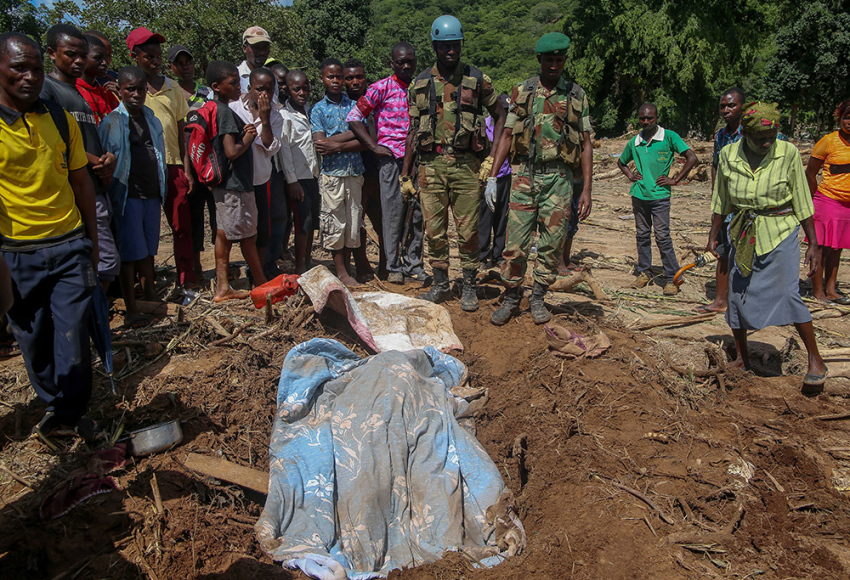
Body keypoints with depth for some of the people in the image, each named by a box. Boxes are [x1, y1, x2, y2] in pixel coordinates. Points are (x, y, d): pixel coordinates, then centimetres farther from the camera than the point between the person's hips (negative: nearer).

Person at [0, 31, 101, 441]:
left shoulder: (61, 119, 3)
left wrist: (92, 240, 12)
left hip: (69, 246, 1)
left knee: (73, 336, 1)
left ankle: (73, 412, 20)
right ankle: (53, 404, 34)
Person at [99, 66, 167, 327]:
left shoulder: (153, 120, 12)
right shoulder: (111, 122, -5)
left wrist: (162, 188, 14)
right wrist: (110, 197, -12)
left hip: (152, 195, 5)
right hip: (127, 196, -5)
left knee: (148, 250, 13)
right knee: (130, 253, -2)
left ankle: (151, 298, 24)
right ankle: (131, 310, 4)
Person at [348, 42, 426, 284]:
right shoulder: (381, 88, 0)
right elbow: (354, 117, -4)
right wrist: (375, 146, -7)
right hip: (392, 158, -4)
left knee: (417, 214, 5)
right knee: (393, 213, -1)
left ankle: (413, 264, 15)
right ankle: (393, 266, 9)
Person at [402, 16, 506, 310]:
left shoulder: (476, 79, 5)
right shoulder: (420, 84, 10)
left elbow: (499, 115, 12)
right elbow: (413, 130, 12)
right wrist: (405, 173, 8)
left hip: (465, 163, -2)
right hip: (431, 163, 2)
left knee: (468, 230, 1)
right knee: (434, 230, 5)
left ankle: (469, 286, 14)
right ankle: (440, 284, 19)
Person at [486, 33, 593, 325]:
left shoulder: (577, 96, 8)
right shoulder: (522, 92, 8)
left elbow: (586, 143, 7)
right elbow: (506, 135, 8)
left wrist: (587, 189, 0)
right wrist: (492, 177, 0)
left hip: (558, 178, 0)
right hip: (526, 174, 0)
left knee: (552, 244, 4)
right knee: (516, 242, -3)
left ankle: (538, 298, 19)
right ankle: (511, 299, 12)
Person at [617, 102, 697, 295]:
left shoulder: (669, 137, -3)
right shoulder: (634, 142, 9)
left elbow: (692, 158, -6)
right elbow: (621, 162, 27)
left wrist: (675, 180, -7)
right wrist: (630, 175, 9)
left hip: (660, 195, -4)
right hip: (639, 194, 4)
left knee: (662, 236, -7)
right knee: (642, 235, 11)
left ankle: (673, 278, 0)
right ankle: (644, 272, 23)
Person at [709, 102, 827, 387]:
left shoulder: (788, 154, -10)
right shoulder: (728, 155, -5)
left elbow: (802, 202, -5)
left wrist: (813, 243, -5)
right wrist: (713, 235, 9)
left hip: (780, 233, -3)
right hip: (743, 235, 3)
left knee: (788, 294, -11)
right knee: (737, 296, 6)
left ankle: (815, 360, 5)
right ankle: (742, 357, 24)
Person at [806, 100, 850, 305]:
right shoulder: (829, 141, -7)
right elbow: (810, 173, -2)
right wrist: (815, 200, 1)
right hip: (828, 201, -5)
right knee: (821, 247, -2)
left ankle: (831, 288, 19)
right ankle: (817, 290, 6)